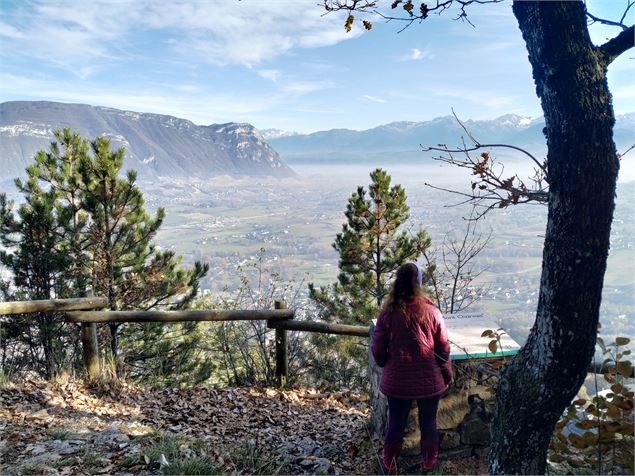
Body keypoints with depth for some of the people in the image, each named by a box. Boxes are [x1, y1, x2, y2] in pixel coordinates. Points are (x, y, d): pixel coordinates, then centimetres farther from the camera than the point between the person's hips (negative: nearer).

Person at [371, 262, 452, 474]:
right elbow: (444, 350, -6)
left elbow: (378, 350, -6)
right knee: (428, 424, 18)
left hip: (397, 382, 1)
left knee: (395, 425, 16)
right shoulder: (432, 313, -14)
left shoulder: (387, 313, -13)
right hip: (429, 382, 0)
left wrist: (386, 365, 15)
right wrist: (447, 376, 9)